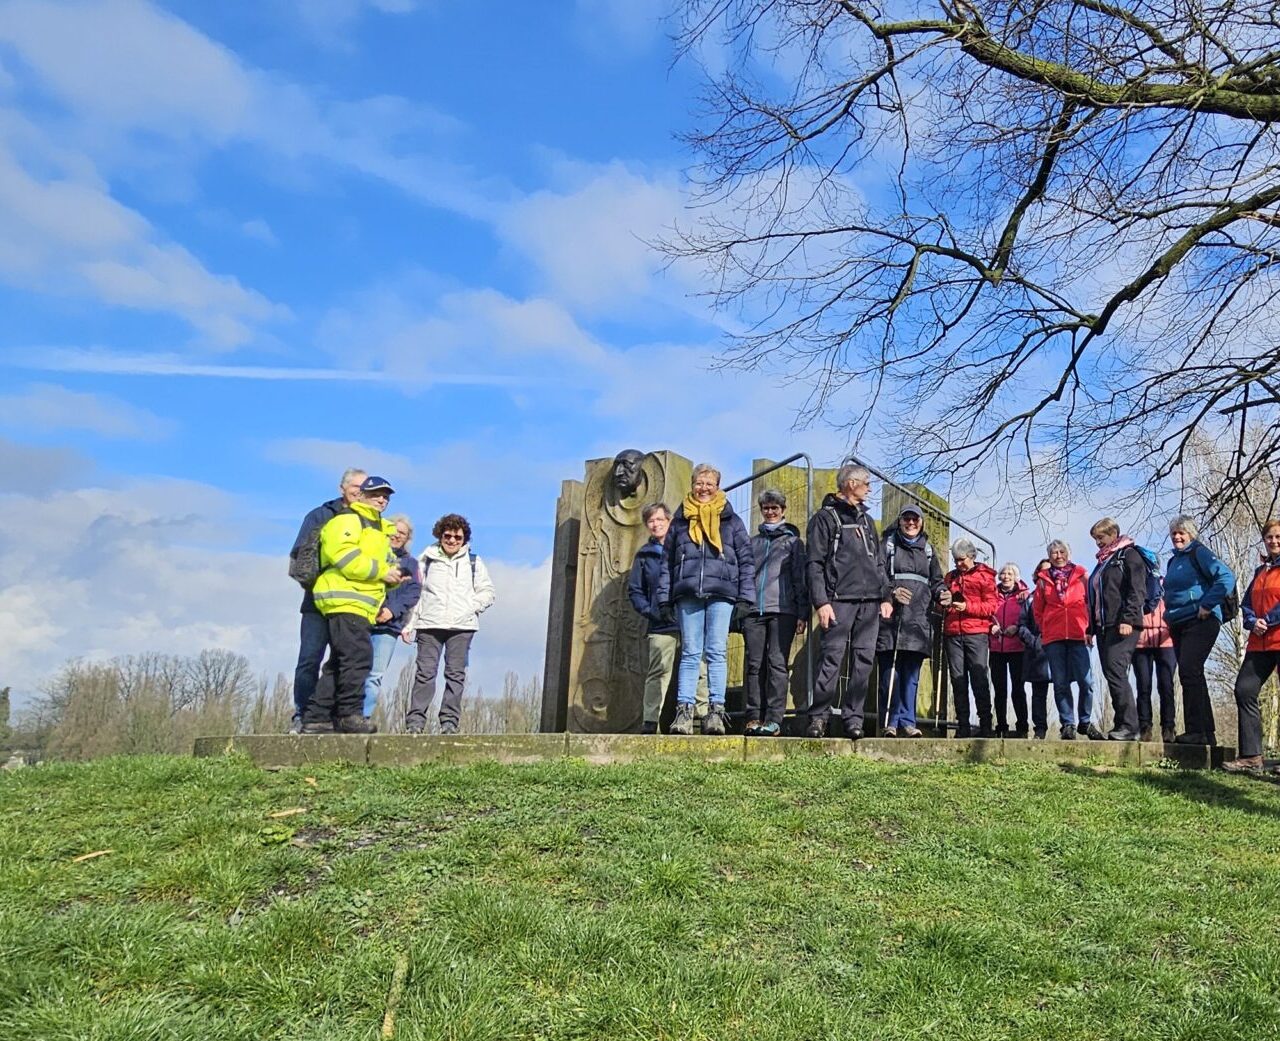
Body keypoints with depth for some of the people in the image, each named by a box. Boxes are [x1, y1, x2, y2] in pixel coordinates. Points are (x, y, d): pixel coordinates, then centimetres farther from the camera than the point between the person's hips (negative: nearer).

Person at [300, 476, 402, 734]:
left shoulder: (379, 529, 29)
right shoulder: (347, 520, -2)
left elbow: (382, 563, 29)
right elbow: (345, 557, -17)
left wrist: (393, 578, 5)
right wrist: (382, 571, -14)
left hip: (361, 605, 10)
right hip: (344, 599, -10)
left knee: (338, 664, 9)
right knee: (358, 656, -16)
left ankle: (315, 718, 12)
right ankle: (349, 713, -11)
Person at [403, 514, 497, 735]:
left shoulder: (473, 562, 13)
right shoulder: (426, 559, 12)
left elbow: (488, 592, 14)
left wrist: (470, 608, -3)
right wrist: (409, 625, 4)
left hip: (462, 626, 1)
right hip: (429, 625, -1)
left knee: (456, 673, -1)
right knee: (425, 672, -4)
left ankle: (449, 721, 4)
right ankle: (415, 720, -2)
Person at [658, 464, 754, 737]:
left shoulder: (731, 520, 14)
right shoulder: (681, 520, 17)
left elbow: (746, 559, 9)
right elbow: (668, 560, 15)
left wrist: (745, 595, -1)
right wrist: (665, 597, 6)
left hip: (721, 593, -1)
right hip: (687, 594, 1)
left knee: (716, 652, -4)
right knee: (690, 653, -1)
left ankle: (716, 710, -5)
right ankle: (684, 710, -4)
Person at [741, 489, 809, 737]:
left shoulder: (793, 540, 12)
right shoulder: (753, 542, 21)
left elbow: (800, 578, 6)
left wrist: (802, 614, -3)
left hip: (782, 610, -3)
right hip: (753, 611, 3)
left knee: (777, 663, -8)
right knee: (753, 665, -1)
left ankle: (774, 719, -10)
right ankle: (754, 717, 1)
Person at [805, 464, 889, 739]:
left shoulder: (866, 519, 23)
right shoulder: (825, 518, 2)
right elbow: (815, 564, -5)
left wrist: (885, 597, 13)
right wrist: (821, 602, -14)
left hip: (870, 602, 6)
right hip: (840, 600, -6)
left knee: (863, 661, 2)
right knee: (832, 658, -9)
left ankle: (854, 717, 7)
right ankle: (819, 716, -4)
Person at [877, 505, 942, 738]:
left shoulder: (927, 550, 22)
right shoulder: (887, 545, 8)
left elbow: (936, 581, 22)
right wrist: (891, 592, -17)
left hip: (918, 620, 4)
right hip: (891, 617, -4)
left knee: (911, 675, 3)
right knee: (890, 673, -5)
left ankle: (907, 722, 6)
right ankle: (891, 722, 0)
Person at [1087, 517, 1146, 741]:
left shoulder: (1129, 555, 0)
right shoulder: (1102, 561, 25)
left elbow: (1137, 590, -11)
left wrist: (1128, 619, -21)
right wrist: (1091, 627, 21)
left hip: (1123, 626, -9)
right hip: (1103, 627, 9)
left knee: (1115, 673, -17)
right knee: (1111, 676, 4)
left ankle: (1129, 727, -16)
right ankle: (1122, 725, 6)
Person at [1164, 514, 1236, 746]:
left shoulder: (1200, 553, -6)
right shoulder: (1174, 560, 20)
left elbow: (1226, 578, -19)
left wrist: (1207, 605, -19)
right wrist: (1169, 615, 17)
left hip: (1200, 622, -9)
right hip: (1178, 626, 9)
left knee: (1189, 672, -17)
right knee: (1193, 677, 10)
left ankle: (1196, 731, -15)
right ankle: (1207, 733, 15)